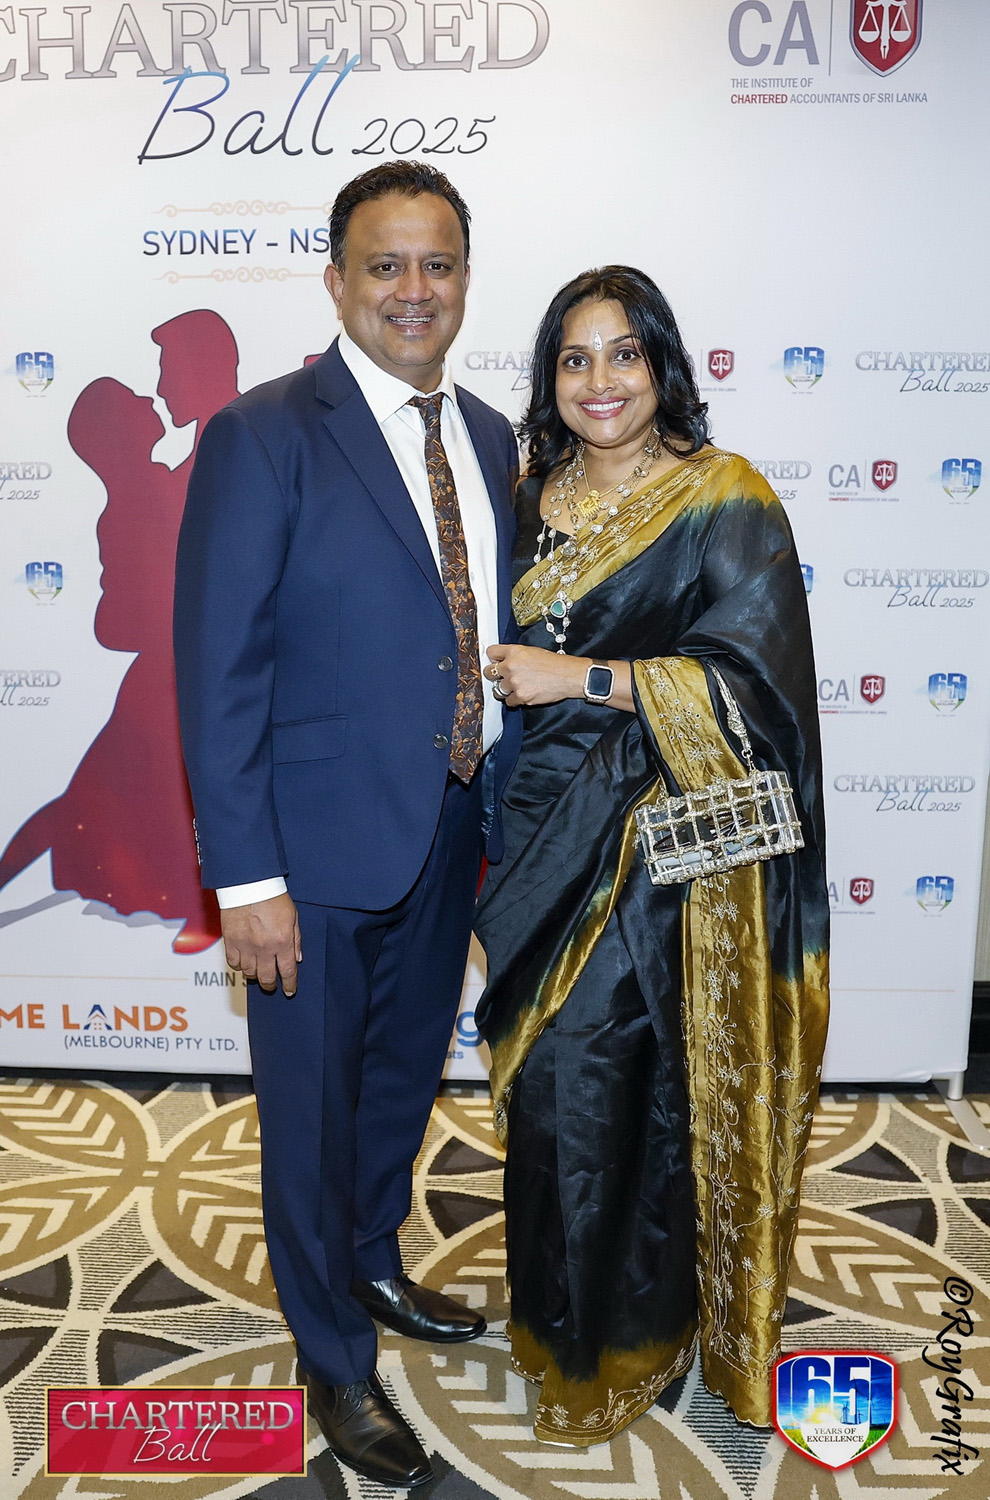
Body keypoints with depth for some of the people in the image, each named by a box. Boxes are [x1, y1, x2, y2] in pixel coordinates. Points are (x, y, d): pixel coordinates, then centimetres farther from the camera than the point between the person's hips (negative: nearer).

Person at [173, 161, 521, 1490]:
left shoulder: (490, 441, 7)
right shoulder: (264, 436, -13)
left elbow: (488, 637, 10)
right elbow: (218, 672, -16)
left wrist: (500, 814, 7)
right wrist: (246, 880, -18)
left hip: (449, 834, 6)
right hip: (319, 845, -6)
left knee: (405, 1080, 24)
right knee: (314, 1113, 12)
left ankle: (373, 1268, 52)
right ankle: (336, 1366, 36)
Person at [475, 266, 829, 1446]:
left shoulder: (727, 501, -9)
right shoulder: (539, 496, 9)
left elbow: (750, 680, -15)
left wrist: (579, 678, -17)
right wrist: (505, 835, 14)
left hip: (664, 846, -5)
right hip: (554, 828, 5)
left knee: (606, 1078, 2)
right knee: (550, 1075, 13)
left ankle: (626, 1339, 30)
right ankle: (559, 1306, 39)